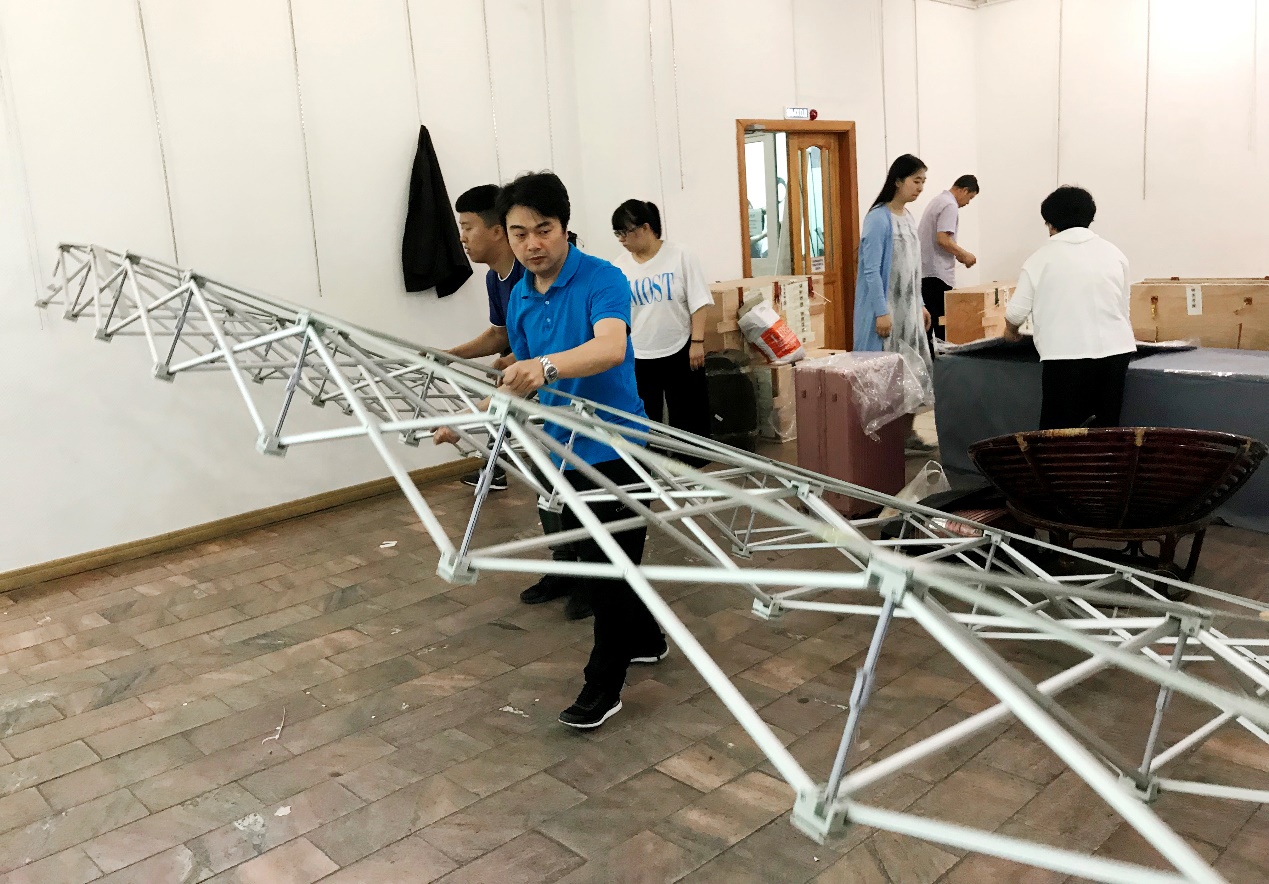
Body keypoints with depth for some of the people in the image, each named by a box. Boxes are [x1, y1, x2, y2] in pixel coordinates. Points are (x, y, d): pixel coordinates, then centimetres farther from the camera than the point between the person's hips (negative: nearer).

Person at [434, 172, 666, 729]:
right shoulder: (520, 299, 6)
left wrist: (547, 366, -51)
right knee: (593, 556, 18)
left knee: (608, 562, -1)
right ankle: (646, 640, 40)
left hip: (612, 446, -7)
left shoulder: (602, 280, -16)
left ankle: (604, 683, 12)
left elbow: (610, 348, -35)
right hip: (563, 448, 8)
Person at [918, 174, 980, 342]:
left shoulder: (938, 201, 19)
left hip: (925, 272, 10)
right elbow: (942, 239, -21)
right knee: (941, 321, -6)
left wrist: (957, 253, 18)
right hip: (937, 274, -10)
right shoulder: (950, 206, -12)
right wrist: (964, 254, -9)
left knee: (930, 320, 10)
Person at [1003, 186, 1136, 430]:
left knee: (1059, 433, 3)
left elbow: (1017, 311, 0)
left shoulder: (1042, 257, -1)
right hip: (1114, 349, 4)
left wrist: (1012, 331, 22)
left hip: (1067, 353, -4)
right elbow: (1124, 307, 15)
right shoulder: (1113, 253, 11)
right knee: (1106, 430, 10)